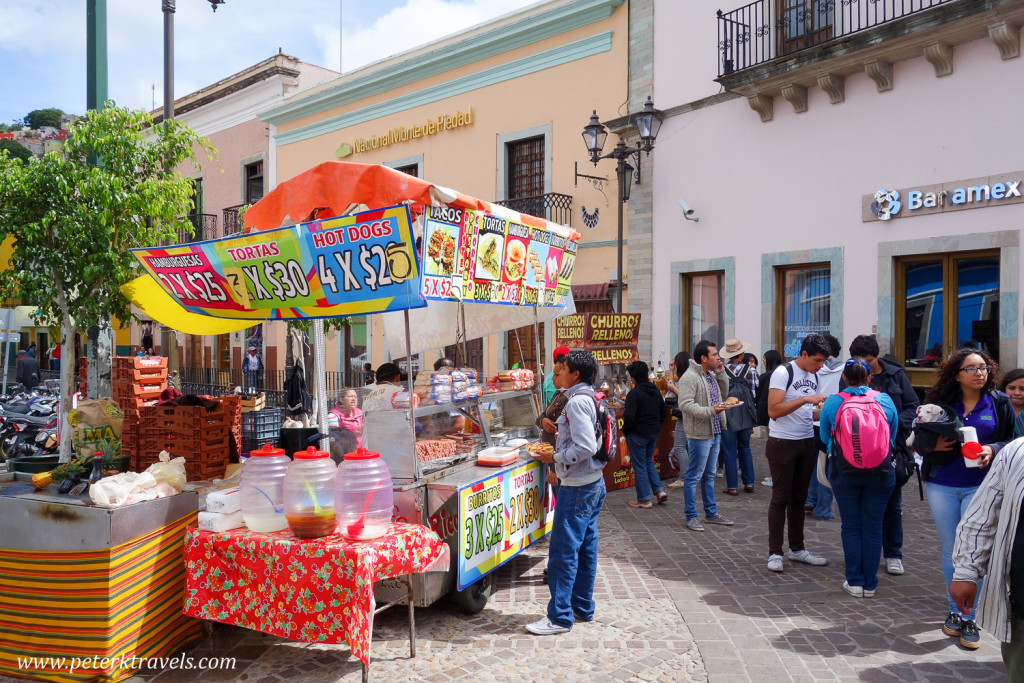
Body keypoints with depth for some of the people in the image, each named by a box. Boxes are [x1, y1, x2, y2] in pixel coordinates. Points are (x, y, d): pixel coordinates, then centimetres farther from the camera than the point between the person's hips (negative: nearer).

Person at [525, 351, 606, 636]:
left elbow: (585, 447, -26)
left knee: (563, 551, -4)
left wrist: (555, 457, -14)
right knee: (586, 547, 16)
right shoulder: (590, 399, 12)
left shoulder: (577, 402, -18)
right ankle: (583, 607, 27)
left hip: (577, 487, -10)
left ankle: (560, 617, 3)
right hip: (593, 483, 10)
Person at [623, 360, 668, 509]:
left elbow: (629, 417, -23)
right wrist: (656, 427, 17)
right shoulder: (656, 391, 6)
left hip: (638, 434, -7)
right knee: (648, 461, 23)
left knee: (639, 465, 3)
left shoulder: (634, 393, -19)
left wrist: (625, 431, -7)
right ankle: (659, 490, 13)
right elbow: (663, 412, 13)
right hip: (654, 433, 7)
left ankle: (644, 499, 10)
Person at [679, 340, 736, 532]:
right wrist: (710, 411, -28)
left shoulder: (711, 375, 13)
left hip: (714, 433, 10)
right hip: (699, 435, -9)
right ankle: (691, 517, 8)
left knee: (709, 476, 18)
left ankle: (711, 513, 29)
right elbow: (685, 404, -24)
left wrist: (721, 373, 8)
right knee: (694, 476, 0)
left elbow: (724, 394, 21)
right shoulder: (690, 377, -17)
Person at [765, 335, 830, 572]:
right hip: (782, 444, -7)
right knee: (781, 498, -2)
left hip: (807, 443, 7)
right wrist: (805, 399, -24)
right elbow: (773, 410, -21)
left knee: (799, 498, 13)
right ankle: (774, 553, 5)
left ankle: (797, 548, 24)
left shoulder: (814, 377, 11)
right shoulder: (783, 373, -13)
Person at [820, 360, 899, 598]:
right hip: (880, 472, 1)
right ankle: (870, 584, 17)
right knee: (873, 527, 9)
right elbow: (893, 436, 11)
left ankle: (855, 582, 15)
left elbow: (825, 437, 7)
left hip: (843, 470, -1)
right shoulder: (885, 400, -2)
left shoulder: (832, 402, -6)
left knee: (851, 526, 9)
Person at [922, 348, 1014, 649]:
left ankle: (969, 618, 10)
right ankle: (955, 612, 25)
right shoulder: (940, 402, 1)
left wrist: (992, 450, -15)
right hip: (941, 486, 1)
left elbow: (1012, 441, 5)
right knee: (950, 551, 10)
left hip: (980, 487, -1)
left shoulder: (999, 402, 0)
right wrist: (933, 446, -13)